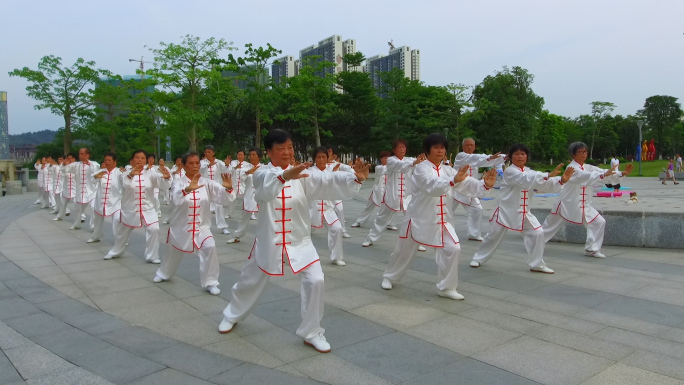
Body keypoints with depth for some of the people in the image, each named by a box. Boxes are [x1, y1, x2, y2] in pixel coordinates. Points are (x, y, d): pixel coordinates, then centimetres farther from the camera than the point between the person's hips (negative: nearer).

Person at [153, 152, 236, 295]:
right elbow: (176, 198, -32)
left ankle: (210, 282, -7)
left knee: (210, 248, -23)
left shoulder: (206, 183, -5)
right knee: (173, 252, 21)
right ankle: (164, 273, 54)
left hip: (201, 227, 0)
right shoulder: (178, 182, -10)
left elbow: (223, 197, -16)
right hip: (181, 227, 0)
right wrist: (188, 189, -52)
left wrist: (228, 187, -38)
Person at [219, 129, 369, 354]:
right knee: (250, 281, 17)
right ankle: (232, 315, 48)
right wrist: (285, 176, -57)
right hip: (269, 241, 0)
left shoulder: (302, 175, -5)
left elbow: (328, 182, -20)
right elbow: (267, 186, -36)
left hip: (299, 241, 1)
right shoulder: (262, 174, -10)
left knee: (315, 281, -13)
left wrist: (356, 178, -37)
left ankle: (311, 332, 8)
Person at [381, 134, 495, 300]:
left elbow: (467, 185, -6)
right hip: (418, 218, -5)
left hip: (440, 220, 5)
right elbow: (433, 186, -35)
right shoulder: (421, 169, -15)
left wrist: (485, 185, -25)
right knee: (404, 251, 10)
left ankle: (446, 287, 9)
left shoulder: (447, 170, 4)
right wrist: (454, 180, -52)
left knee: (452, 249, -8)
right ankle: (389, 277, 36)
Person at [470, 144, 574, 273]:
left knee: (537, 233, -6)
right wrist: (548, 175, -38)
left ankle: (537, 264, 8)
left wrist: (562, 180, -23)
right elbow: (526, 180, -31)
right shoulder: (509, 172, -14)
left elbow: (546, 185, -4)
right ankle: (479, 258, 25)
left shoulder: (530, 172, 6)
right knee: (494, 236, 4)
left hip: (524, 212, 5)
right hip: (506, 211, -5)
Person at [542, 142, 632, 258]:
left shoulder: (589, 168, 3)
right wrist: (604, 174, -46)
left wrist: (623, 173, -17)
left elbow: (608, 175, -3)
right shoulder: (572, 168, -18)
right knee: (551, 225, 6)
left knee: (599, 222, -3)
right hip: (567, 203, -6)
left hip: (583, 205, 6)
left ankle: (592, 249, 10)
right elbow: (586, 177, -36)